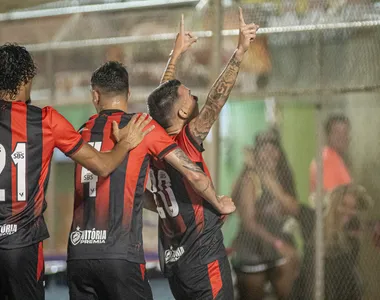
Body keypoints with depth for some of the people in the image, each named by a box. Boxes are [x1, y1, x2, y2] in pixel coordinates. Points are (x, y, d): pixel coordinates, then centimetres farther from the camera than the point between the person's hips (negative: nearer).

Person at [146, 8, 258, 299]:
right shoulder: (186, 141, -14)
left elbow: (162, 97, 20)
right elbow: (217, 98, -19)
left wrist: (176, 54, 29)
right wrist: (241, 50, -19)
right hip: (204, 258, -8)